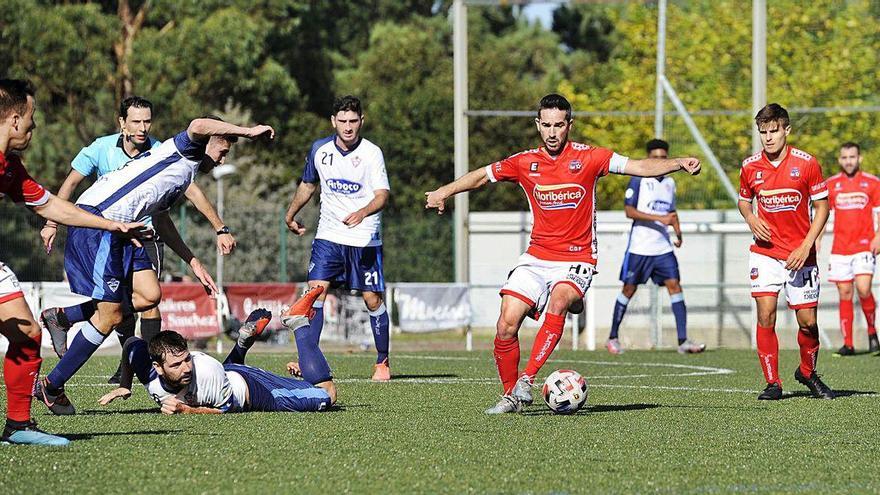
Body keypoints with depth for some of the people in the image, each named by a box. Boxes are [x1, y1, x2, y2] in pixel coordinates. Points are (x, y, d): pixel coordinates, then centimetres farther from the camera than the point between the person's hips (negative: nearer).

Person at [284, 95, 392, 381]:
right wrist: (291, 215, 32)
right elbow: (308, 185, 22)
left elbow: (382, 195, -19)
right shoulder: (320, 149, 3)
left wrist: (362, 212, -38)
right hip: (328, 236, 3)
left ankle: (382, 362, 15)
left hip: (365, 239, -3)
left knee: (372, 299, 0)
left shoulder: (371, 153, -10)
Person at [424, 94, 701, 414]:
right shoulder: (525, 163, 4)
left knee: (558, 302, -33)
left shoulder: (587, 158, -3)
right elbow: (481, 176, 13)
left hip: (576, 259, -3)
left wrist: (678, 164, -20)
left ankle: (527, 381, -31)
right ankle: (511, 395, 10)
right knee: (506, 325, -9)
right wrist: (444, 193, -1)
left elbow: (639, 167, -6)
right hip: (536, 257, 3)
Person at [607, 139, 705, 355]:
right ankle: (613, 338, 17)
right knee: (629, 289, 3)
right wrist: (659, 218, -23)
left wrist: (678, 232, 7)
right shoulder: (638, 179, -6)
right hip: (639, 247, -5)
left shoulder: (670, 182, 13)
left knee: (674, 285, -8)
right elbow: (629, 211, -15)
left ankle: (683, 341, -13)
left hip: (663, 247, 5)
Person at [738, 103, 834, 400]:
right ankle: (772, 383, -3)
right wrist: (751, 219, -6)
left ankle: (808, 373, 27)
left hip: (799, 255, -1)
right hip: (765, 252, 1)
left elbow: (822, 207, -1)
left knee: (807, 321, 0)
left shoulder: (807, 163, -7)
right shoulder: (750, 167, 0)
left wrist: (806, 246, -11)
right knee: (765, 316, -12)